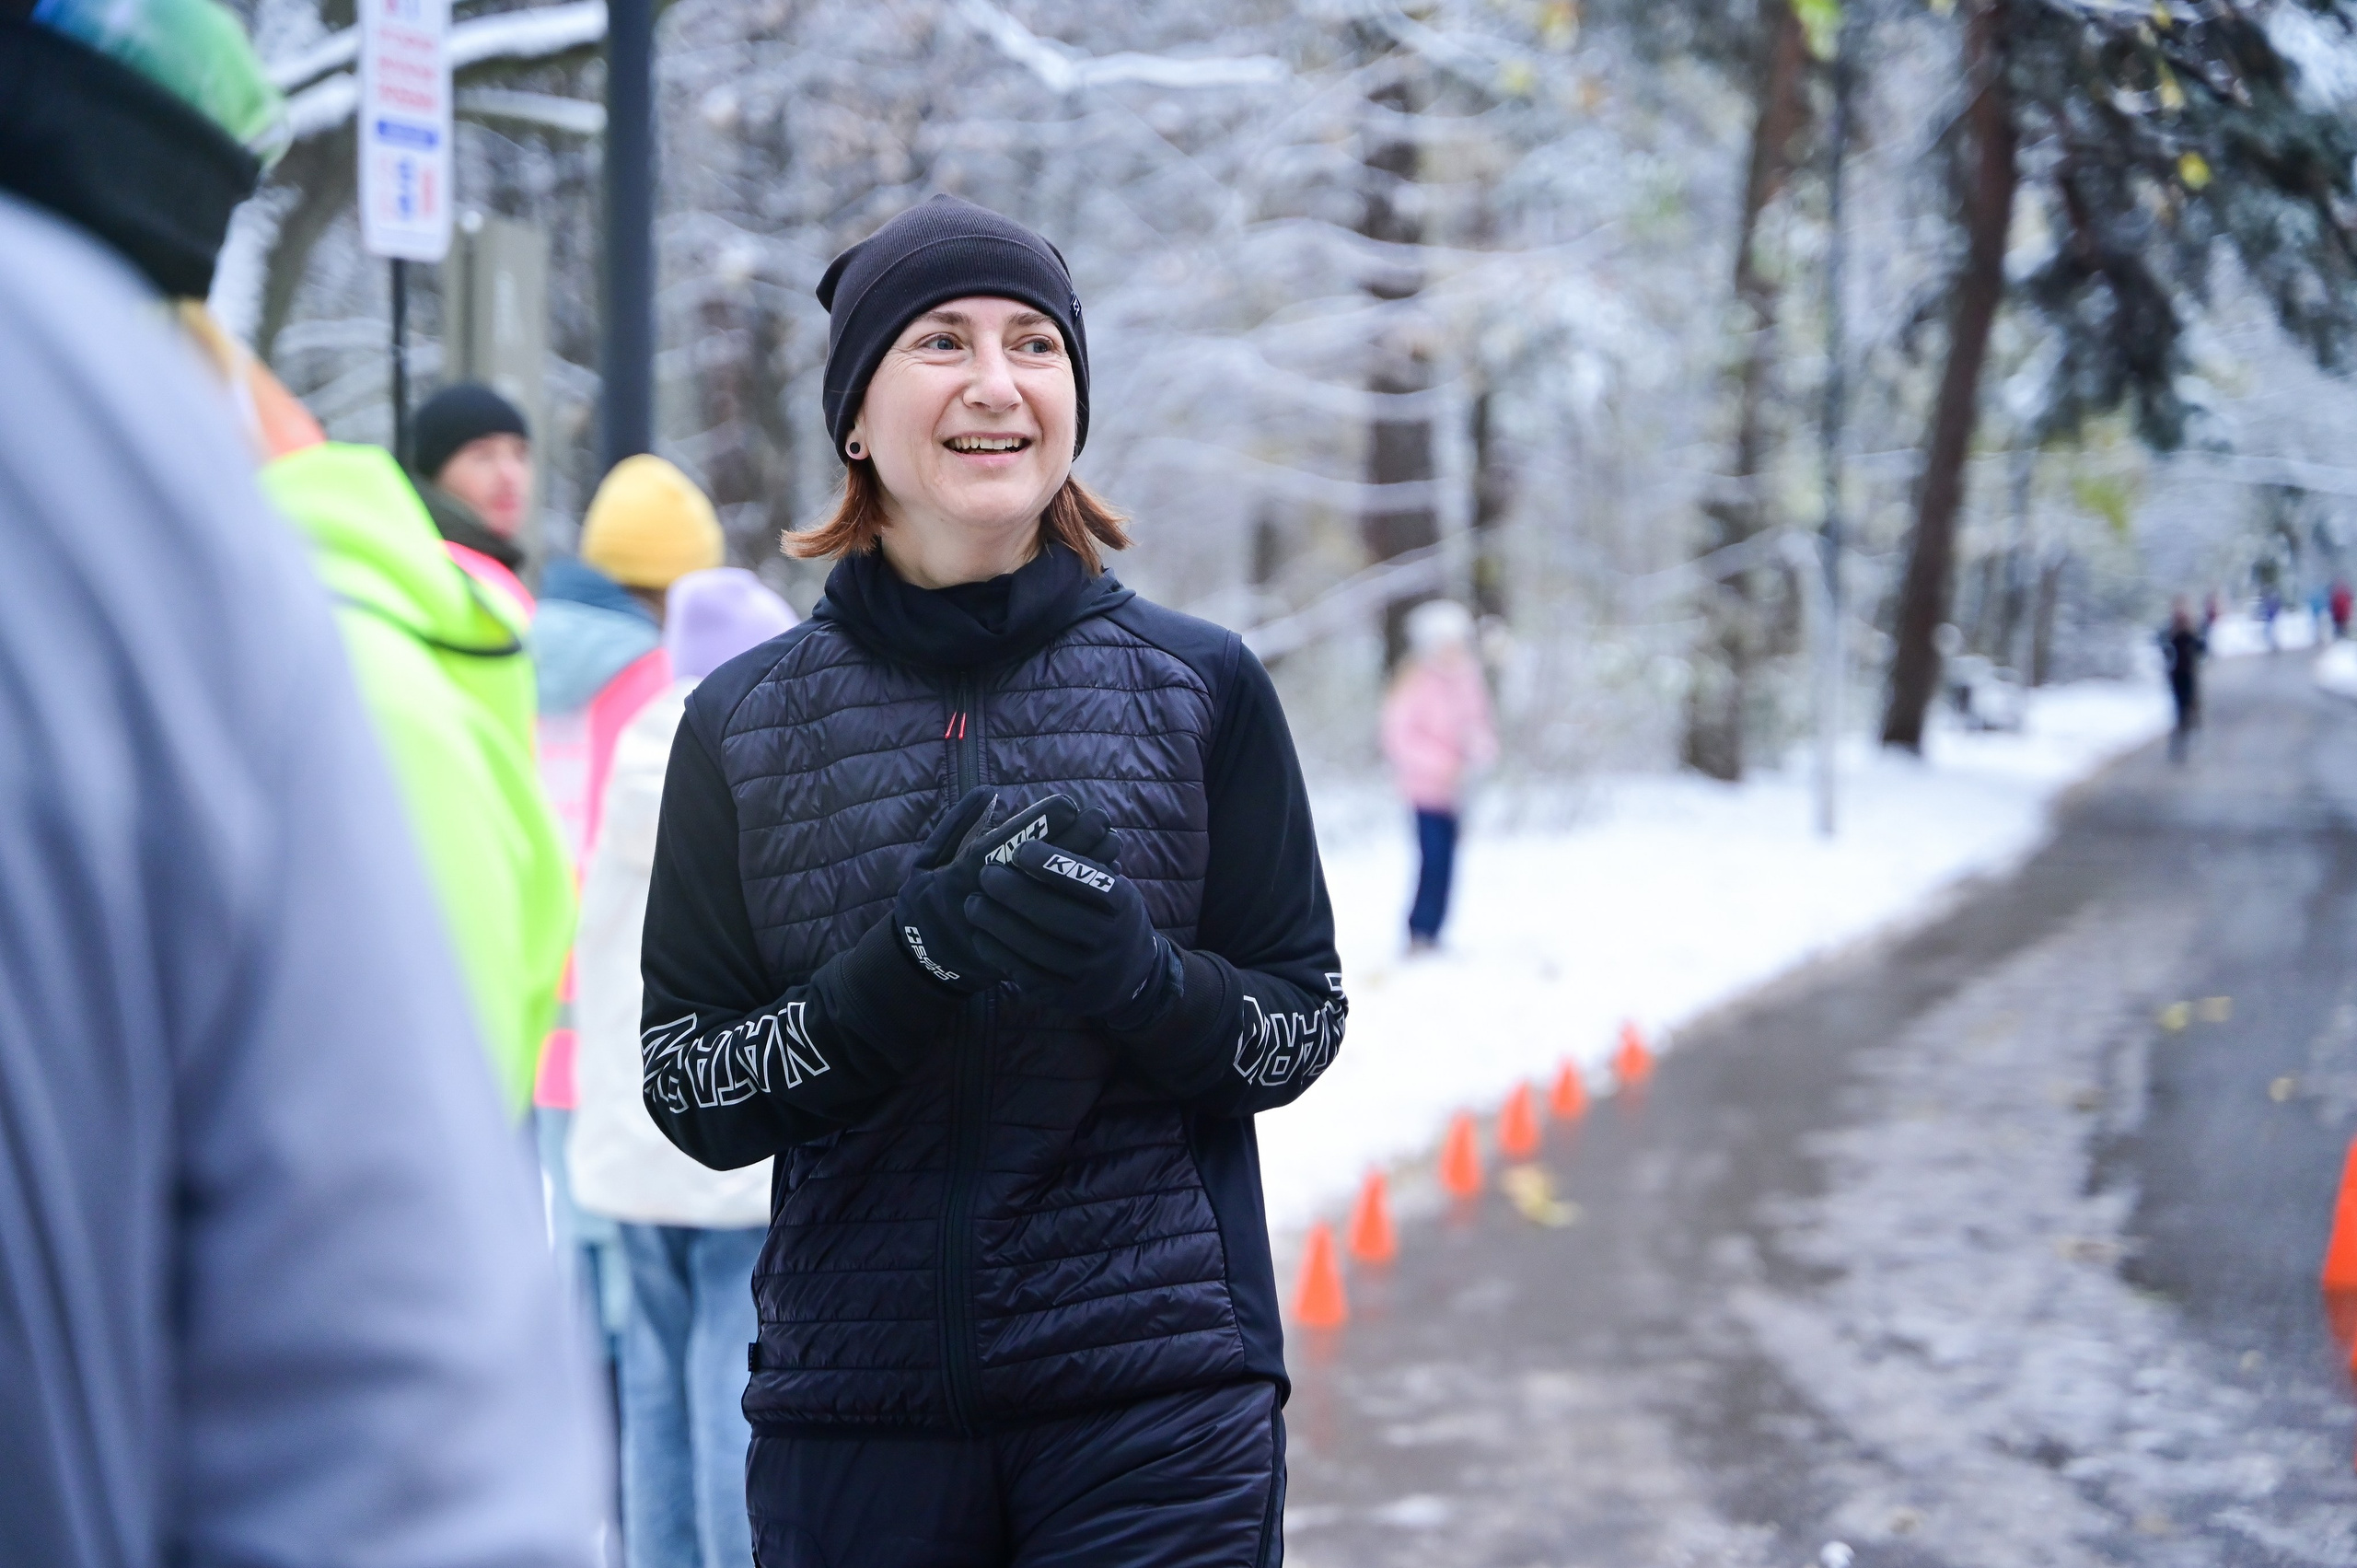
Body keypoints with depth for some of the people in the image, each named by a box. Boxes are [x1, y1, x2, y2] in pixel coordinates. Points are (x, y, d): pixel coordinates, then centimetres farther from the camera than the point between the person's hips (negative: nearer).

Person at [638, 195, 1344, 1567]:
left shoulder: (1201, 684, 2)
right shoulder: (742, 725, 2)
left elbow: (1305, 1023, 4)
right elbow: (691, 1092, -1)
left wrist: (1131, 971, -16)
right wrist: (911, 963, -16)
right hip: (856, 1403, 1)